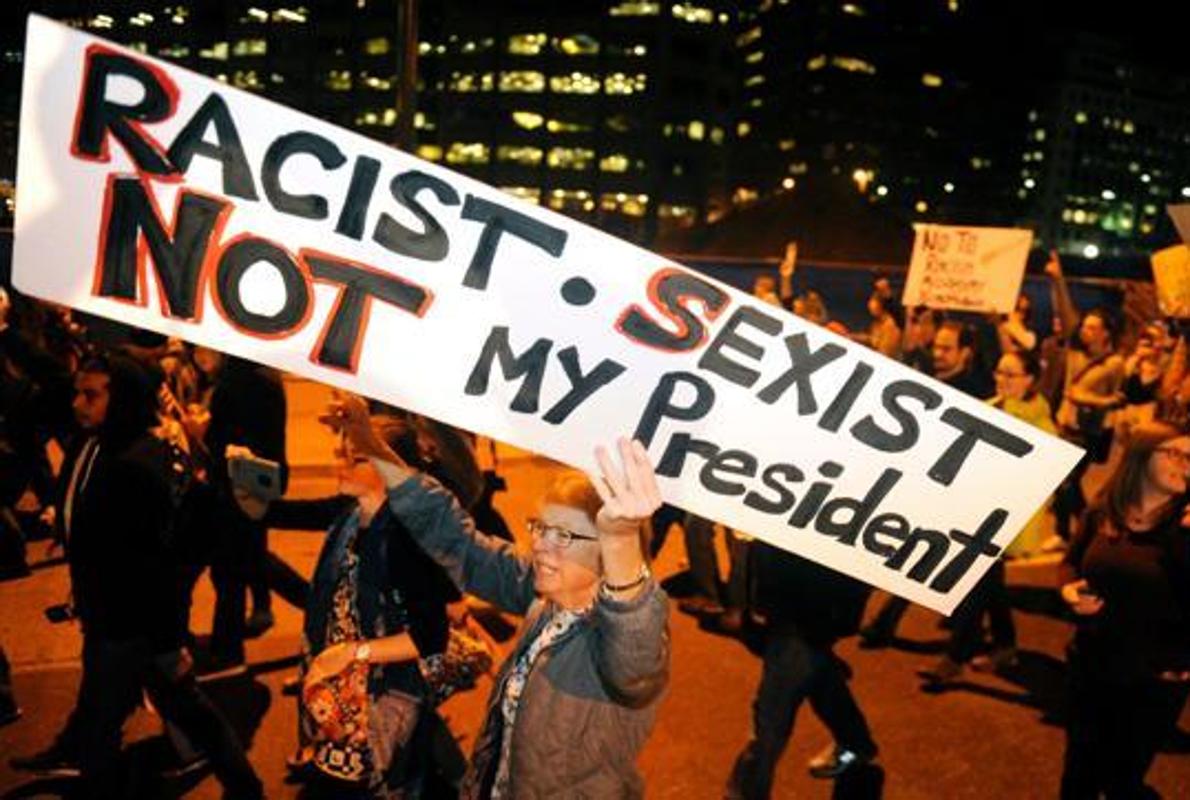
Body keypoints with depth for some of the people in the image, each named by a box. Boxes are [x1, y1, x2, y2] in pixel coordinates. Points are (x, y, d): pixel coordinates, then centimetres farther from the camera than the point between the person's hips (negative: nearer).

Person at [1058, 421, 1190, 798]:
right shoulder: (1101, 512, -3)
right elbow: (1073, 561, 13)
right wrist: (1070, 589, -7)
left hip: (1155, 679, -3)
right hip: (1090, 665, 3)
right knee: (1079, 767, 20)